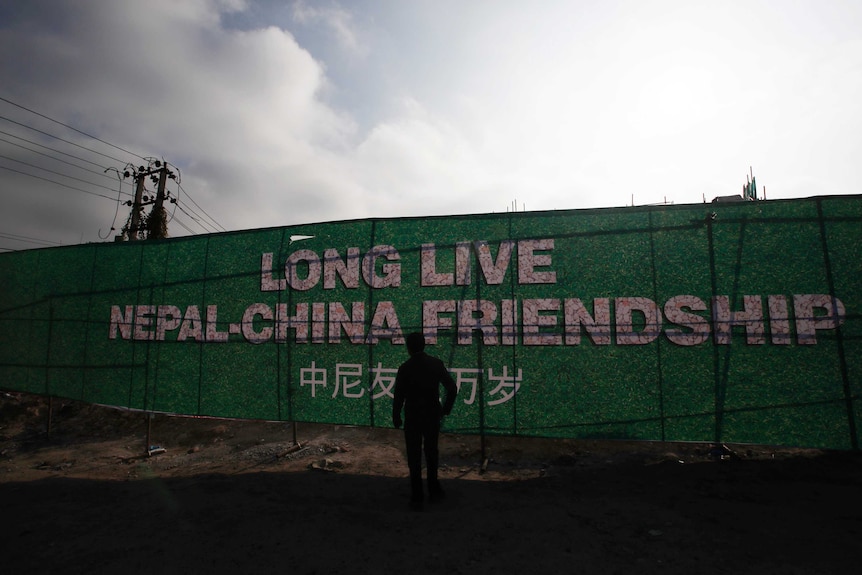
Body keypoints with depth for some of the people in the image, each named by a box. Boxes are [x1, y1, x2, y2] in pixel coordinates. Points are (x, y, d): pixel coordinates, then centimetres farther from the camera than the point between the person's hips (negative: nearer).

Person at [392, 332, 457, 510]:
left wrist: (396, 418, 2)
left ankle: (417, 497, 17)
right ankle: (434, 490, 34)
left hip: (413, 417, -3)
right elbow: (452, 389, -4)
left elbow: (399, 396, -12)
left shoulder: (405, 368, -14)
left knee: (414, 457, 10)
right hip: (433, 415, 3)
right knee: (431, 452, 21)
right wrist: (446, 409, 10)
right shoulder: (436, 364, -6)